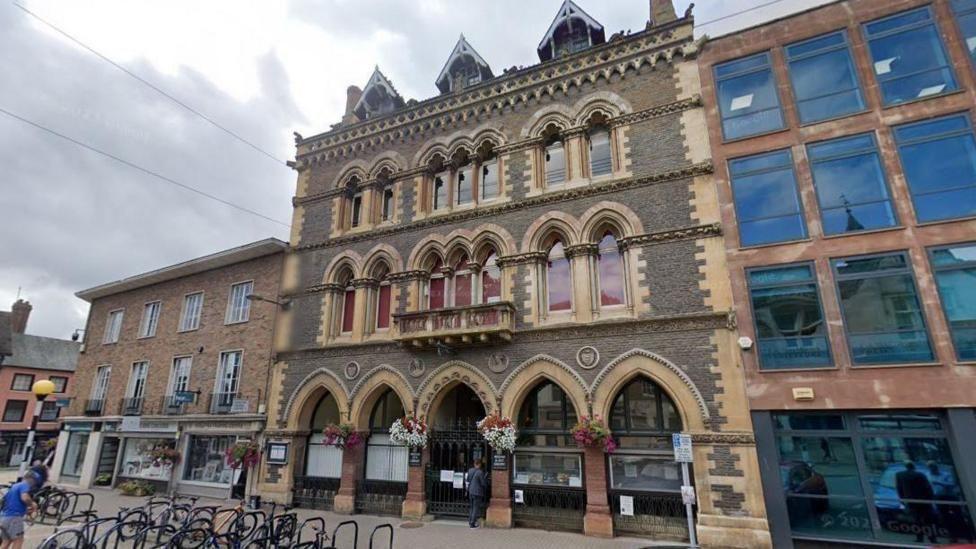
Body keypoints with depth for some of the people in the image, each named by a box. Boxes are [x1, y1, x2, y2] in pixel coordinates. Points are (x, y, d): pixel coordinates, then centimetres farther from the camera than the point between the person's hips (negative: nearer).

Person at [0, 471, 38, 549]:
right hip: (14, 516, -9)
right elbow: (25, 498, -27)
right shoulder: (25, 485, -9)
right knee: (18, 540, -3)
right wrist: (32, 504, -6)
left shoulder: (14, 486, 20)